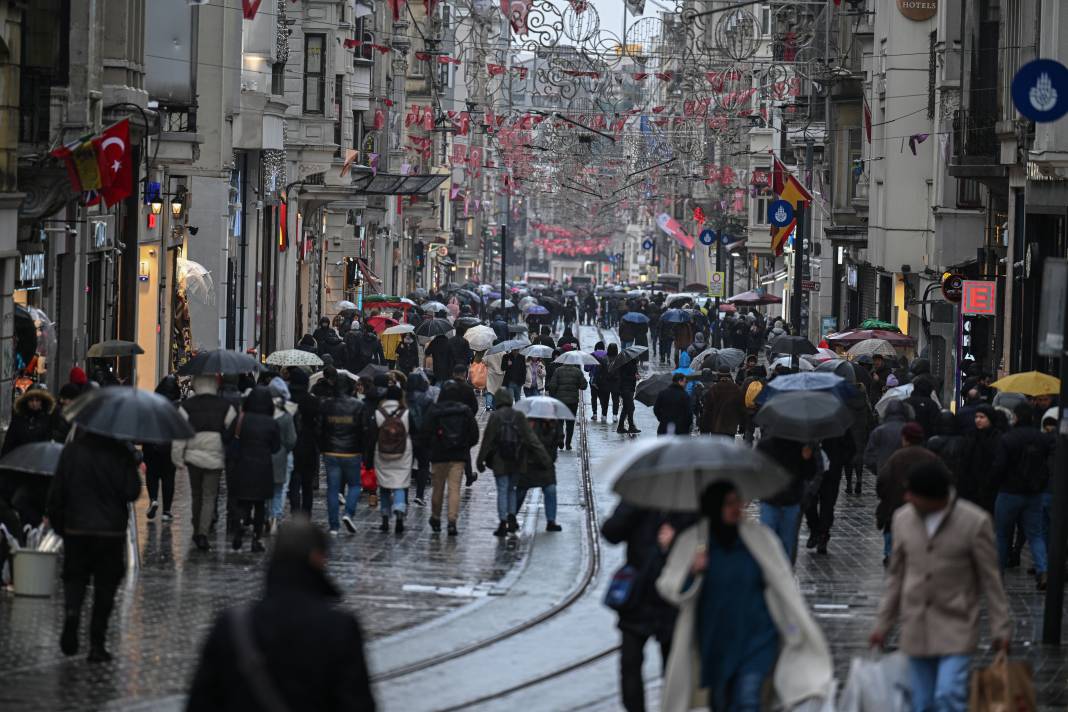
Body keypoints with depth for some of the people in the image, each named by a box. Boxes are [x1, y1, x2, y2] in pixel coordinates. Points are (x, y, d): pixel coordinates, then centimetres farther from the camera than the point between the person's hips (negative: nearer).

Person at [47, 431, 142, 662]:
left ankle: (71, 611, -16)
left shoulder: (71, 450, -3)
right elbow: (132, 493, -11)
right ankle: (97, 645, 6)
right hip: (111, 530, -1)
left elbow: (57, 492, 0)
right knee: (105, 586, 8)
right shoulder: (121, 453, -10)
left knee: (74, 577, 16)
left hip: (76, 528, 1)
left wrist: (57, 522, 12)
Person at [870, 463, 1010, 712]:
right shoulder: (902, 519, 0)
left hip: (956, 627, -4)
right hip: (916, 628, 4)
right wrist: (883, 624, 11)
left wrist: (1000, 628, -4)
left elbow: (990, 579, -5)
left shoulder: (975, 522, -12)